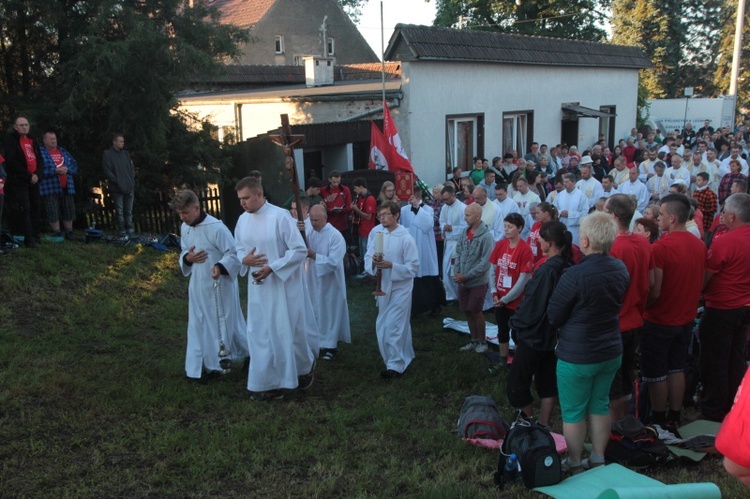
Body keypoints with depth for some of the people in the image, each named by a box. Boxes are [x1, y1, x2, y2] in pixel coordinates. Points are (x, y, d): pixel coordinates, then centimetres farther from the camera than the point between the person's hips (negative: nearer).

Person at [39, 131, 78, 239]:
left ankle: (69, 234, 20)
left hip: (67, 188, 5)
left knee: (69, 210, 9)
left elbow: (75, 166, 13)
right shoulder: (41, 152, 0)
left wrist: (67, 169, -7)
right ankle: (57, 234, 5)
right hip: (51, 188, -5)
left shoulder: (64, 152, 18)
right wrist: (55, 171, -20)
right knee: (53, 212, -4)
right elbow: (40, 169, -13)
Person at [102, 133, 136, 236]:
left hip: (129, 188, 4)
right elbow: (107, 171, -8)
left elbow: (132, 168, 15)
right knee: (120, 211, -1)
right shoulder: (107, 154, -1)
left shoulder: (126, 154, 14)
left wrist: (132, 180, 1)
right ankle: (122, 232, 4)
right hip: (117, 189, -4)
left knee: (129, 211, 8)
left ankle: (130, 231, 13)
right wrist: (117, 182, -13)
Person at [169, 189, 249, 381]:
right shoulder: (184, 228, 3)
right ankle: (210, 365, 26)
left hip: (220, 285, -7)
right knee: (199, 326, 13)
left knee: (226, 324, 4)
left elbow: (234, 254, -18)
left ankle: (250, 355, 26)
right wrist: (187, 258, -10)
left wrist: (220, 267, -36)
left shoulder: (216, 228, -21)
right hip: (198, 286, 7)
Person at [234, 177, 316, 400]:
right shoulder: (242, 220, 2)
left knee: (289, 331, 8)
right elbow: (239, 248, 13)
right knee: (261, 335, 8)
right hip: (257, 286, 6)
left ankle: (305, 366, 36)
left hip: (283, 286, -5)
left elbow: (300, 250, -16)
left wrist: (272, 268, -22)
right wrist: (244, 260, -11)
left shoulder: (280, 217, -17)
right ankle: (270, 384, 19)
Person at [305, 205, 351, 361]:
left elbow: (334, 262, -23)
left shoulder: (336, 236, -18)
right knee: (316, 312, 15)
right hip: (313, 280, 6)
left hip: (330, 283, -6)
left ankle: (331, 345, 18)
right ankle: (320, 342, 30)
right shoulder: (311, 233, 3)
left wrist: (313, 255, -24)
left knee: (329, 313, 6)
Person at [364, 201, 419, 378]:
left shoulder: (406, 238, -15)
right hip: (383, 285, 6)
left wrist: (391, 265, -25)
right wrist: (373, 261, -19)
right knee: (382, 326, 17)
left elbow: (413, 267, -13)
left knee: (393, 326, -8)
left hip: (400, 286, -6)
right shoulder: (375, 232, -2)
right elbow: (367, 258, 4)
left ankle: (396, 365, 2)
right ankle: (405, 355, 37)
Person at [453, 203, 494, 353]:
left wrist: (466, 276, -18)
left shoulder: (486, 236, -17)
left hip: (478, 282, -6)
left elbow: (485, 262, -19)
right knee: (467, 312, 13)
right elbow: (458, 253, 8)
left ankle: (482, 342, 22)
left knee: (476, 312, 2)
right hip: (463, 281, 6)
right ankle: (474, 340, 29)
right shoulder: (465, 232, 2)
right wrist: (456, 272, -6)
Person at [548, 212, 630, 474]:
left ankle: (574, 466, 22)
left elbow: (553, 318, -14)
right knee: (600, 405, 19)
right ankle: (598, 460, 31)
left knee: (573, 412, 9)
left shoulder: (575, 275, -25)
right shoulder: (620, 269, -4)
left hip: (577, 356, -6)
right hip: (611, 351, 7)